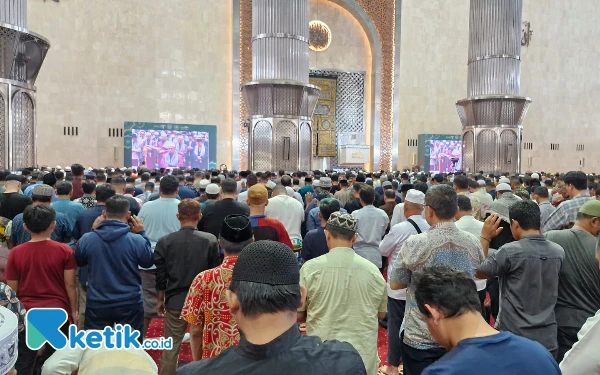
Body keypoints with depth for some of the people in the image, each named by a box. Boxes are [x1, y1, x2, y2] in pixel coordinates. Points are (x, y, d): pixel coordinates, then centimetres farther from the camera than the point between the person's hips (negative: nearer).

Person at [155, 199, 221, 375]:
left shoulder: (165, 241, -7)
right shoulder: (211, 240, -11)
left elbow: (161, 275, -1)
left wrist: (160, 299, 13)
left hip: (175, 301, 1)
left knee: (171, 347, 13)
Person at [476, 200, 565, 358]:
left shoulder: (509, 252, -19)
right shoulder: (559, 252, -1)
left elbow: (478, 272, -4)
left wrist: (485, 237, 1)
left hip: (512, 338, -5)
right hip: (547, 339, 5)